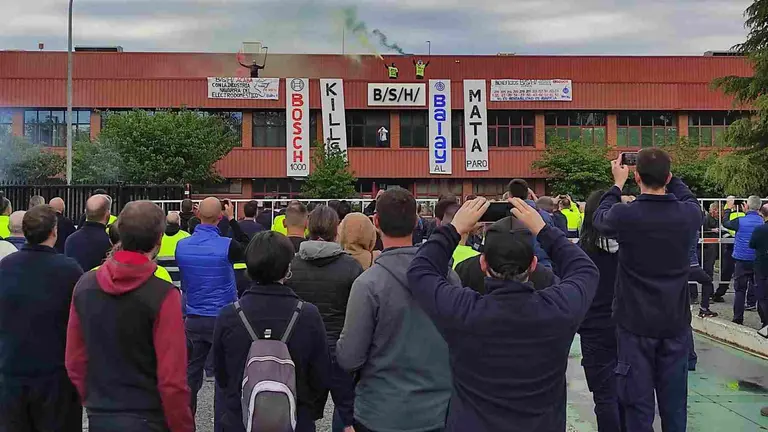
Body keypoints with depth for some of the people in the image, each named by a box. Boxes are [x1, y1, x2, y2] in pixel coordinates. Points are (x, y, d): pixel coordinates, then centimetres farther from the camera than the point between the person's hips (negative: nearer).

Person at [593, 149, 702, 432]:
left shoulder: (625, 215, -17)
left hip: (636, 323, -3)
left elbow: (600, 217, 7)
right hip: (676, 322, 3)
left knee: (638, 399, 7)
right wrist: (668, 177, 23)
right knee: (675, 400, 14)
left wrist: (618, 183, 19)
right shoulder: (689, 214, -8)